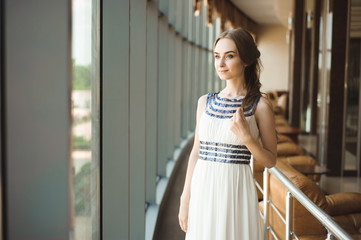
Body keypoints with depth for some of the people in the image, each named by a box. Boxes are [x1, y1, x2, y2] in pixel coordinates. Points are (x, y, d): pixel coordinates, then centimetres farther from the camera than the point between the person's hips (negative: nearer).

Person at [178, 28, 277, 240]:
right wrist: (185, 198, 7)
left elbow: (270, 161, -2)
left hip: (235, 189, -3)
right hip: (203, 189, 4)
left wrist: (246, 137, -19)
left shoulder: (260, 105, -5)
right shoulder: (205, 102, 6)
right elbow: (196, 152, 9)